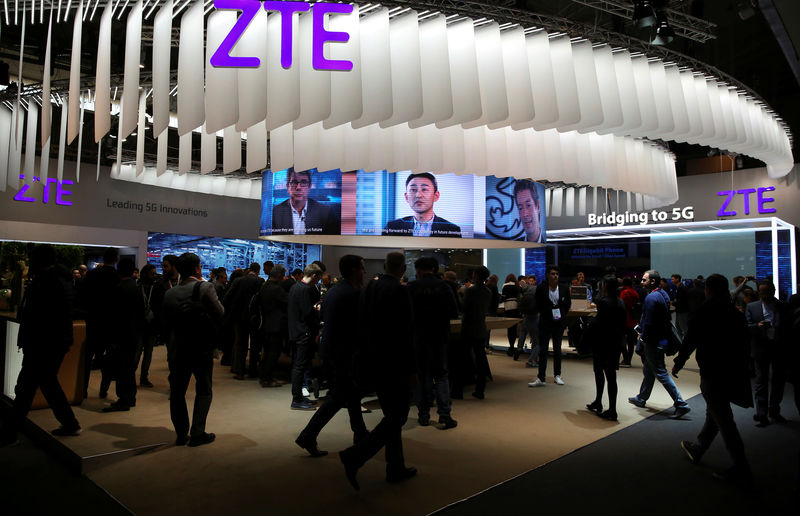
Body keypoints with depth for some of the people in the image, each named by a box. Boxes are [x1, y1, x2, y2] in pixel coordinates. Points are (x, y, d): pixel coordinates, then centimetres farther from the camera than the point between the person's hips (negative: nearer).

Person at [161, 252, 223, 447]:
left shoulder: (170, 293, 3)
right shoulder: (205, 288, -12)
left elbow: (167, 322, 8)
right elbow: (220, 313, -10)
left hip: (177, 349, 4)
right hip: (201, 348, -4)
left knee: (177, 392, 13)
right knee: (203, 391, 9)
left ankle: (181, 434, 18)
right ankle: (197, 433, 7)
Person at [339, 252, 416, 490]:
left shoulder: (367, 289, 6)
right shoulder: (399, 292, -17)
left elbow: (362, 326, 10)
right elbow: (405, 334, -19)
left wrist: (364, 363, 18)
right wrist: (410, 370, -12)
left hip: (372, 362, 8)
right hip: (393, 365, -8)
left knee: (392, 416, 18)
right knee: (397, 417, 3)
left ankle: (396, 468, 27)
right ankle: (355, 456, -5)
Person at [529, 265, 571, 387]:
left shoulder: (564, 289, -1)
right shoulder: (541, 289, -6)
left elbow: (568, 304, 9)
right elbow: (538, 305, 5)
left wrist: (562, 315, 2)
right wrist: (547, 313, -2)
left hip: (559, 322, 2)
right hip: (545, 322, -2)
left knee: (557, 349, 11)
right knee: (543, 350, -3)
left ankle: (557, 375, 25)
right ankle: (541, 378, -1)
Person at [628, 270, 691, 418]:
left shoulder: (651, 297, -21)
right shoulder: (663, 294, 9)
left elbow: (649, 322, -23)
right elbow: (665, 317, 15)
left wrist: (644, 339, -9)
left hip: (653, 341, -10)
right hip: (661, 338, 10)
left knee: (661, 373, -3)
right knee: (648, 371, 20)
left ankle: (681, 404, -1)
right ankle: (641, 398, 33)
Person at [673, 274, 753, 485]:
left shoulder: (707, 311, -13)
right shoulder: (736, 313, 6)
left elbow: (691, 339, -12)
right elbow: (745, 346, 11)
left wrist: (679, 362, 1)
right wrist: (742, 375, 20)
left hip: (713, 374, -8)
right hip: (734, 372, 8)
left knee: (723, 420, -1)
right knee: (714, 414, 19)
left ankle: (741, 468, 2)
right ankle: (697, 449, 35)